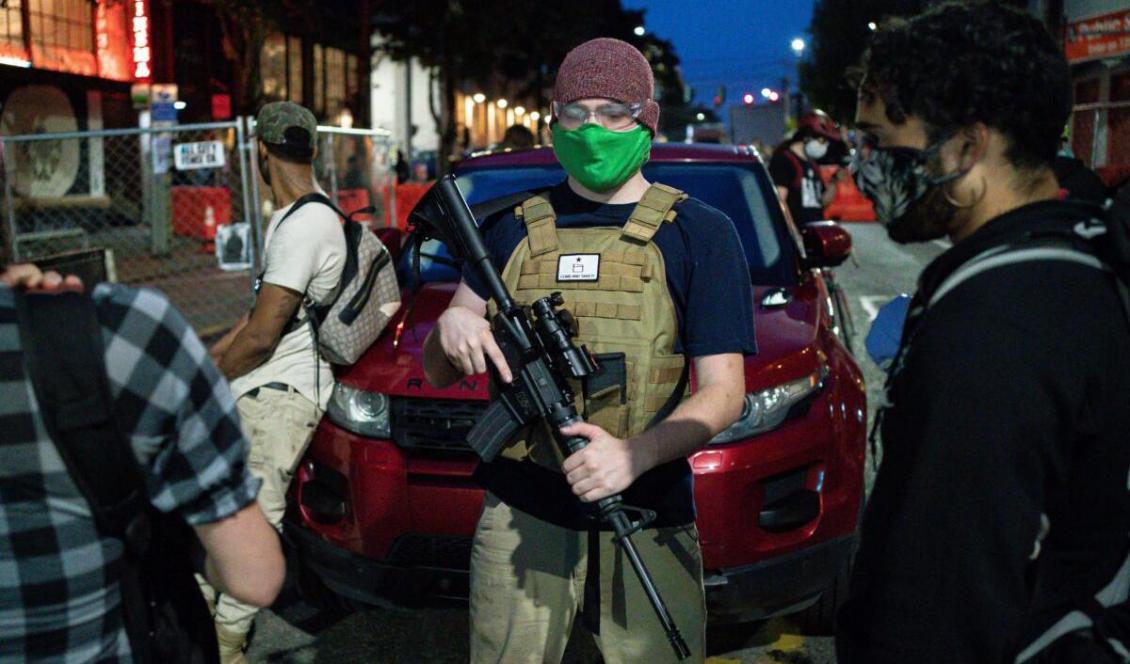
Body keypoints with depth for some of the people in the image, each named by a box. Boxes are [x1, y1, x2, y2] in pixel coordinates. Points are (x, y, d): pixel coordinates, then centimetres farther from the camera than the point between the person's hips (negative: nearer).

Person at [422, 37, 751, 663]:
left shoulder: (698, 233, 1)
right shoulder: (513, 229, 10)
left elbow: (723, 393, -5)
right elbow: (437, 373, 11)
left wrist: (635, 454, -23)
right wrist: (450, 327, -13)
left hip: (647, 524, -2)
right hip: (520, 516, 2)